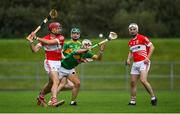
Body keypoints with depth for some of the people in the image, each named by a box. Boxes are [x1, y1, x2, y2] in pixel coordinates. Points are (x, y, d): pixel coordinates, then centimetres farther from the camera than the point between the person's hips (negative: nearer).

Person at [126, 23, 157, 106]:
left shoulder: (143, 38, -7)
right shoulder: (130, 42, 15)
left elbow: (152, 47, -7)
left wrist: (147, 58, -14)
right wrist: (128, 59, 11)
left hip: (143, 62, -7)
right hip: (135, 64, 7)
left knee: (143, 80, -21)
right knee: (133, 82, 4)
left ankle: (153, 97, -9)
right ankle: (133, 101, 13)